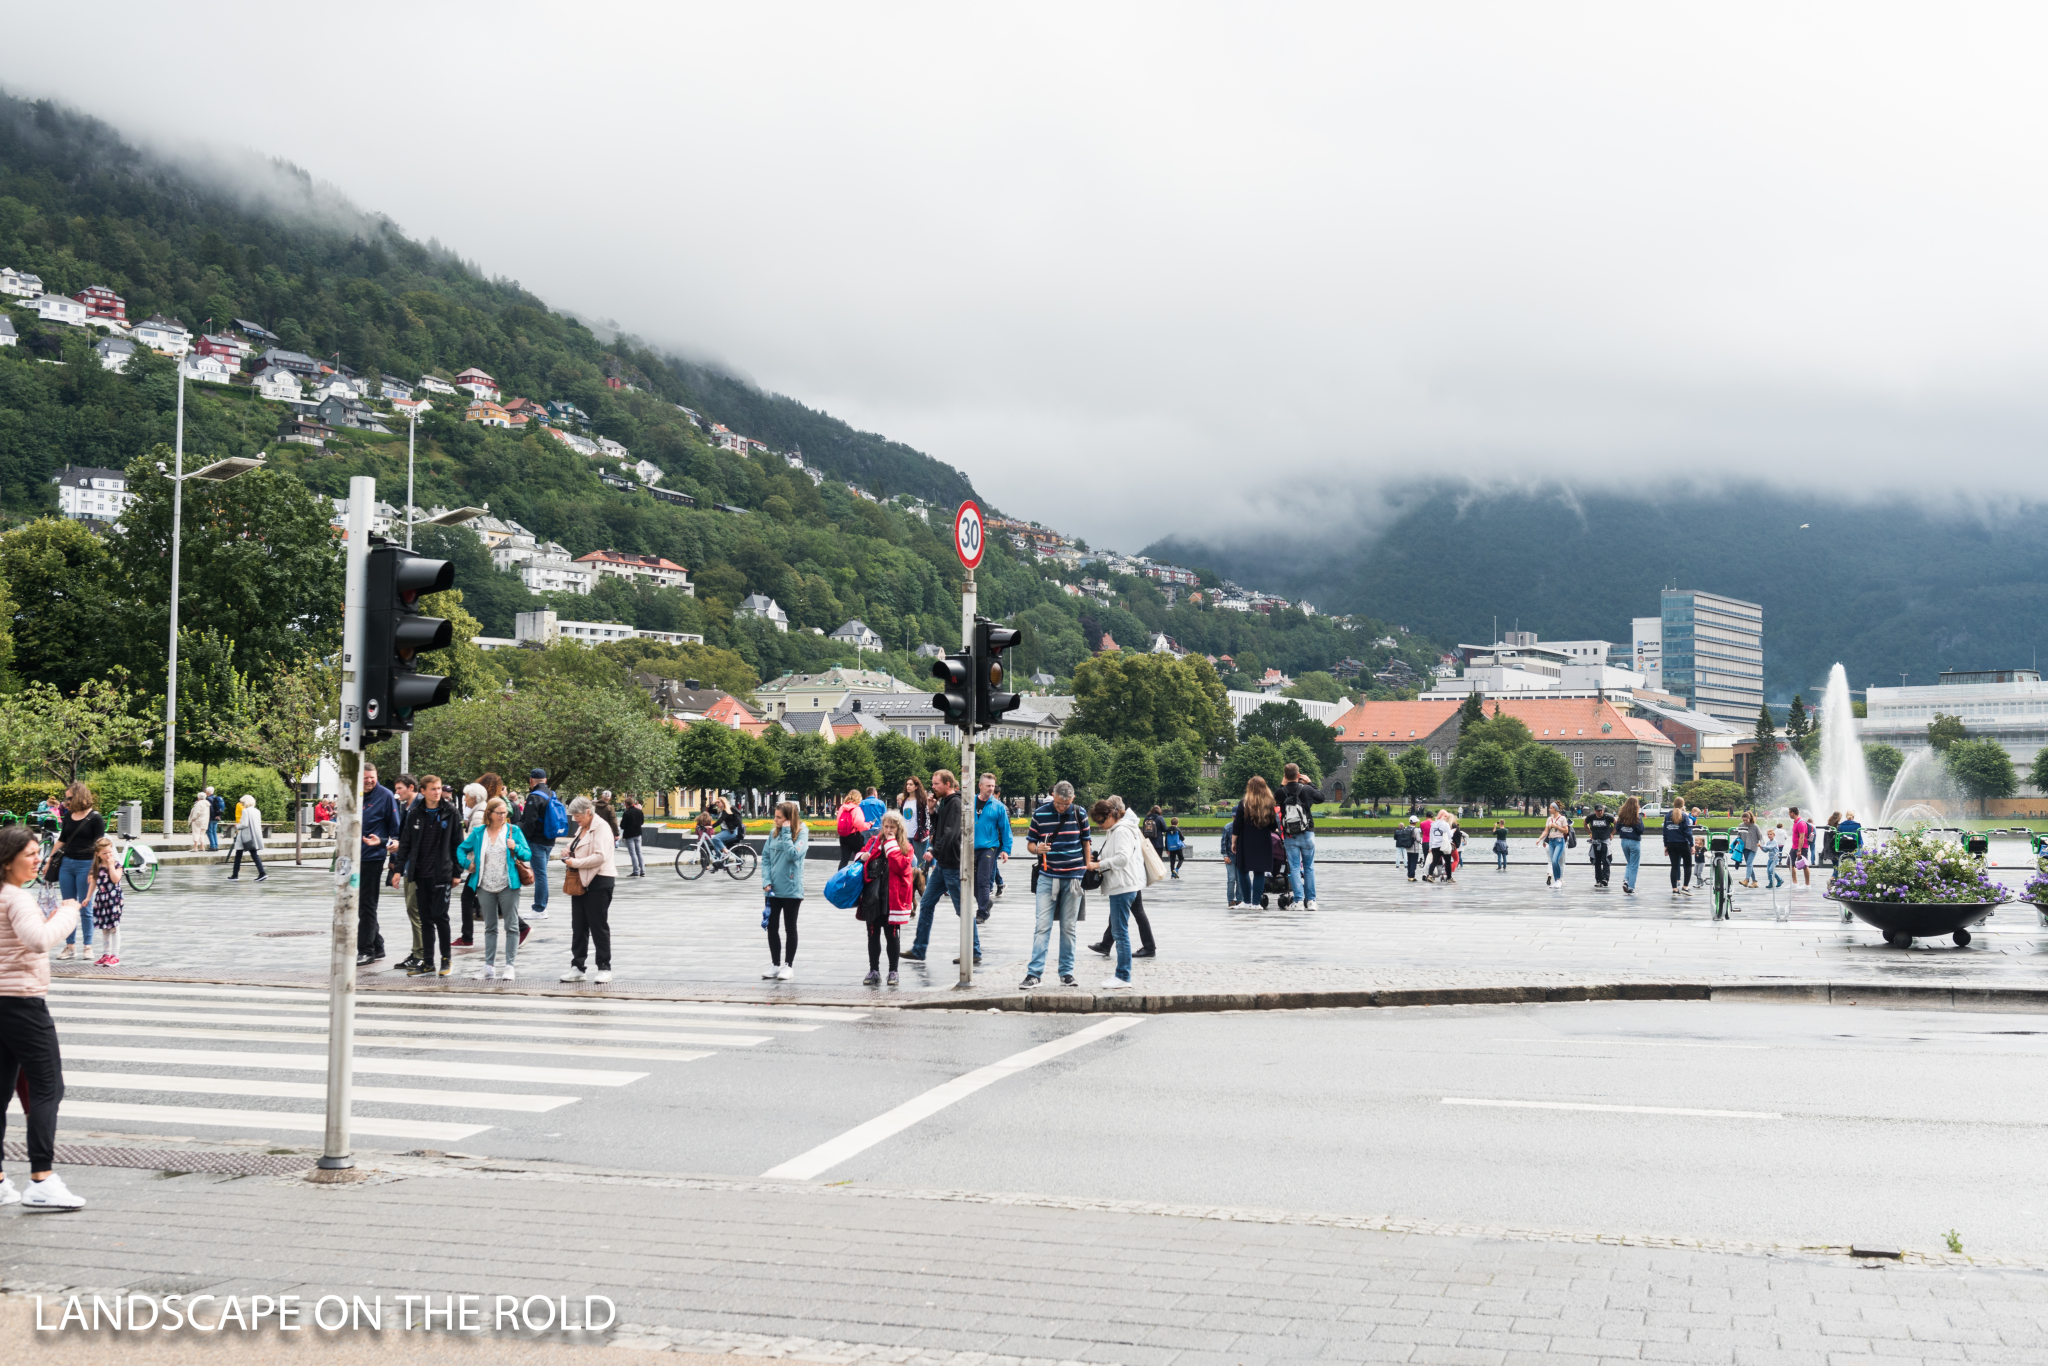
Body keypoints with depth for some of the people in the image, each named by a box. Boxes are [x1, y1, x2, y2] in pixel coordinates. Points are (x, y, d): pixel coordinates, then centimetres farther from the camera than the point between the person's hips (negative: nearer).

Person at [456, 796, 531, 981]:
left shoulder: (514, 831, 1)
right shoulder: (478, 832, 6)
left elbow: (528, 855, 2)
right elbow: (461, 849, 18)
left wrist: (516, 848, -16)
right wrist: (466, 864, 3)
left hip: (508, 886, -2)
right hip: (486, 887, 2)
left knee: (511, 926, -2)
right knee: (489, 928, 10)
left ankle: (511, 966, 3)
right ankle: (489, 966, 16)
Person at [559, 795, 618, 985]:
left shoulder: (601, 827, -12)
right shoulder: (582, 828, 16)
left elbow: (600, 856, -23)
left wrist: (575, 862, -19)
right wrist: (570, 854, 8)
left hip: (597, 883, -9)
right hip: (581, 882, 9)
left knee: (598, 926, -2)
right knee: (578, 926, 9)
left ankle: (604, 968, 6)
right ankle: (577, 967, 13)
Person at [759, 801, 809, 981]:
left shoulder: (802, 833, -9)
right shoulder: (774, 833, 4)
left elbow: (793, 854, -23)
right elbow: (765, 857, 5)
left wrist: (786, 833, -19)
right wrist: (766, 881, -6)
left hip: (791, 890, -5)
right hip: (773, 890, 5)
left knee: (790, 929, 7)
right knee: (772, 927, 9)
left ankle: (789, 966, 16)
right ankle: (775, 965, 20)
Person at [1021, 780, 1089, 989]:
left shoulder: (1079, 814, 2)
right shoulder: (1039, 814, -2)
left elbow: (1085, 842, 12)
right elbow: (1029, 843, 4)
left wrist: (1087, 870, 9)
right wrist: (1037, 849, -18)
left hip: (1073, 878, 1)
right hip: (1047, 878, -1)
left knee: (1068, 927, 6)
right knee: (1042, 925, -7)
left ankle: (1066, 973, 11)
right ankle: (1034, 973, -7)